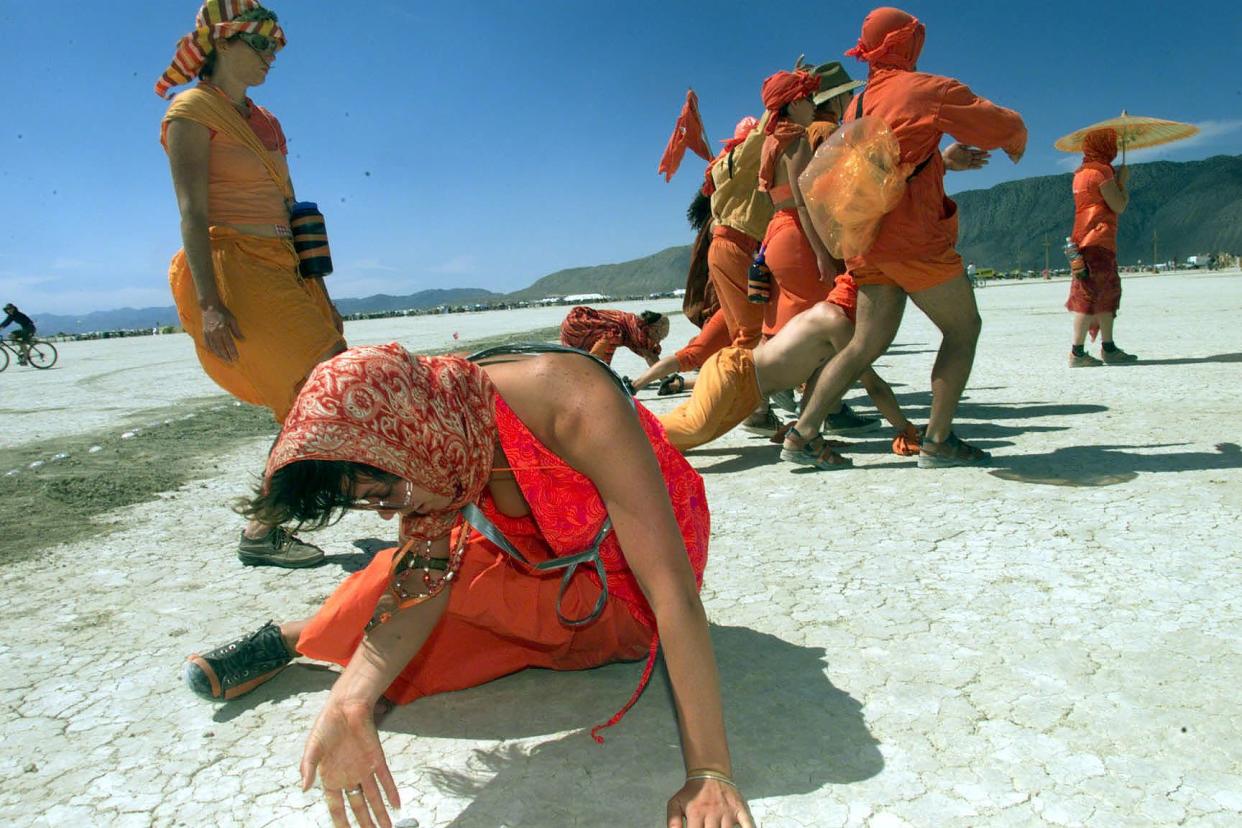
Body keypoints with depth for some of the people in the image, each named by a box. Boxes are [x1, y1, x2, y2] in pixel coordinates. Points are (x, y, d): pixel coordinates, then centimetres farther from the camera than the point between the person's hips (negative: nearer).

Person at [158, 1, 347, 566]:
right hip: (230, 271, -8)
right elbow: (193, 213, -12)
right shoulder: (194, 109, -2)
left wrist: (319, 296, 16)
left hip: (282, 271, 8)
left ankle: (267, 526, 10)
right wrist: (209, 304, -23)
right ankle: (261, 533, -1)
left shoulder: (264, 120, 21)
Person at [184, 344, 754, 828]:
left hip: (624, 603, -5)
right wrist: (351, 699, -37)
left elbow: (673, 591, -37)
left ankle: (298, 639, 4)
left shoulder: (575, 407, -37)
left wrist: (709, 774, -39)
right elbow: (423, 585, -20)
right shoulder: (431, 433, -18)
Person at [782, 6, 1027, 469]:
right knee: (963, 328, 6)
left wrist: (942, 160, 31)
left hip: (867, 237, 7)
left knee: (868, 342, 10)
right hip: (914, 236, -7)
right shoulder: (929, 89, -3)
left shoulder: (856, 107, 18)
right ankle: (938, 441, 4)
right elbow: (1007, 126, 2)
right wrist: (1015, 148, 23)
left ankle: (802, 434, 4)